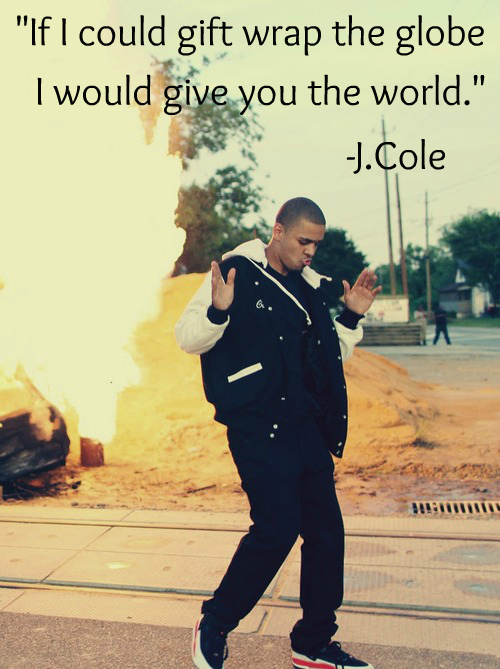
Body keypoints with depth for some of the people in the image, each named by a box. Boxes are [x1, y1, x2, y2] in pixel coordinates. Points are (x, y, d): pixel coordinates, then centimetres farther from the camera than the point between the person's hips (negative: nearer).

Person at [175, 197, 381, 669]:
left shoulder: (309, 286, 15)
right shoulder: (237, 271, -5)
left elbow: (331, 356, 24)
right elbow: (187, 338, -7)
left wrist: (351, 318, 9)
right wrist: (217, 311, -26)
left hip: (307, 427, 7)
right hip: (257, 429, -7)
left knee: (327, 530, 7)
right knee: (277, 528, -12)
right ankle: (214, 624, 13)